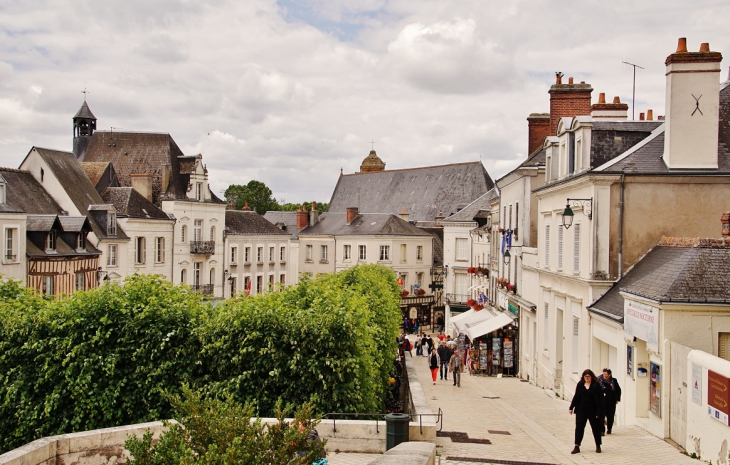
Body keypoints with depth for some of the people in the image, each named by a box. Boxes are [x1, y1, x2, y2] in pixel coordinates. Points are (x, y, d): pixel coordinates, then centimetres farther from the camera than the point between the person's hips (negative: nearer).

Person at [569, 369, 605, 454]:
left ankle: (598, 446, 25)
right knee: (579, 427, 0)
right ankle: (577, 446, 4)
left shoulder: (596, 386, -9)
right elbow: (576, 396, 10)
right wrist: (571, 407, 9)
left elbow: (600, 399, -10)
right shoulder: (580, 384, 3)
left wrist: (599, 412, -14)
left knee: (596, 428, 10)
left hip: (593, 411, -3)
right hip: (581, 410, 3)